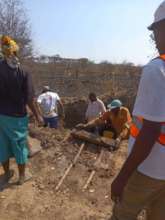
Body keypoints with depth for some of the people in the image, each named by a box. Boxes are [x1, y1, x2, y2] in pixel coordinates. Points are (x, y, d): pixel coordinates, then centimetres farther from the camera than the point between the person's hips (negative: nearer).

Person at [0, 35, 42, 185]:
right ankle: (22, 176, 28)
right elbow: (29, 99, -14)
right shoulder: (23, 72, -15)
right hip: (17, 116, -3)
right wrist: (37, 115, -1)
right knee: (20, 145, 12)